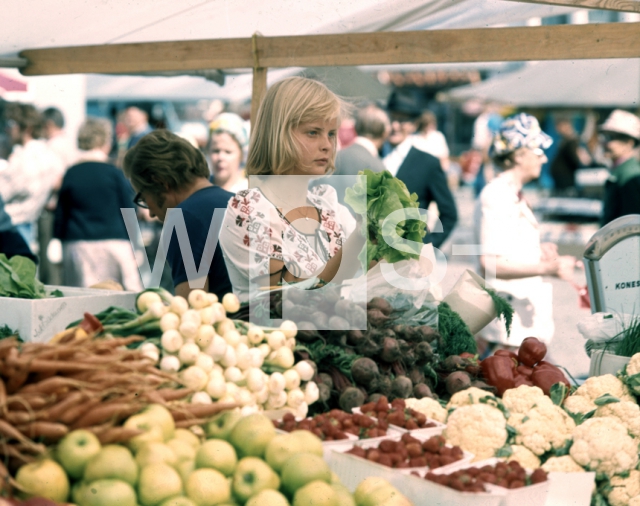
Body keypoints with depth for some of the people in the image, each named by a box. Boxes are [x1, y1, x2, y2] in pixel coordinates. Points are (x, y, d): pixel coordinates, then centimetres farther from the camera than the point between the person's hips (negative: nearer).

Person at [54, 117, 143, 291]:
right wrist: (132, 249, 9)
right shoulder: (114, 173, -5)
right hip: (114, 243, -2)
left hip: (76, 247, 3)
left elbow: (60, 218, 7)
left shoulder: (70, 174, 2)